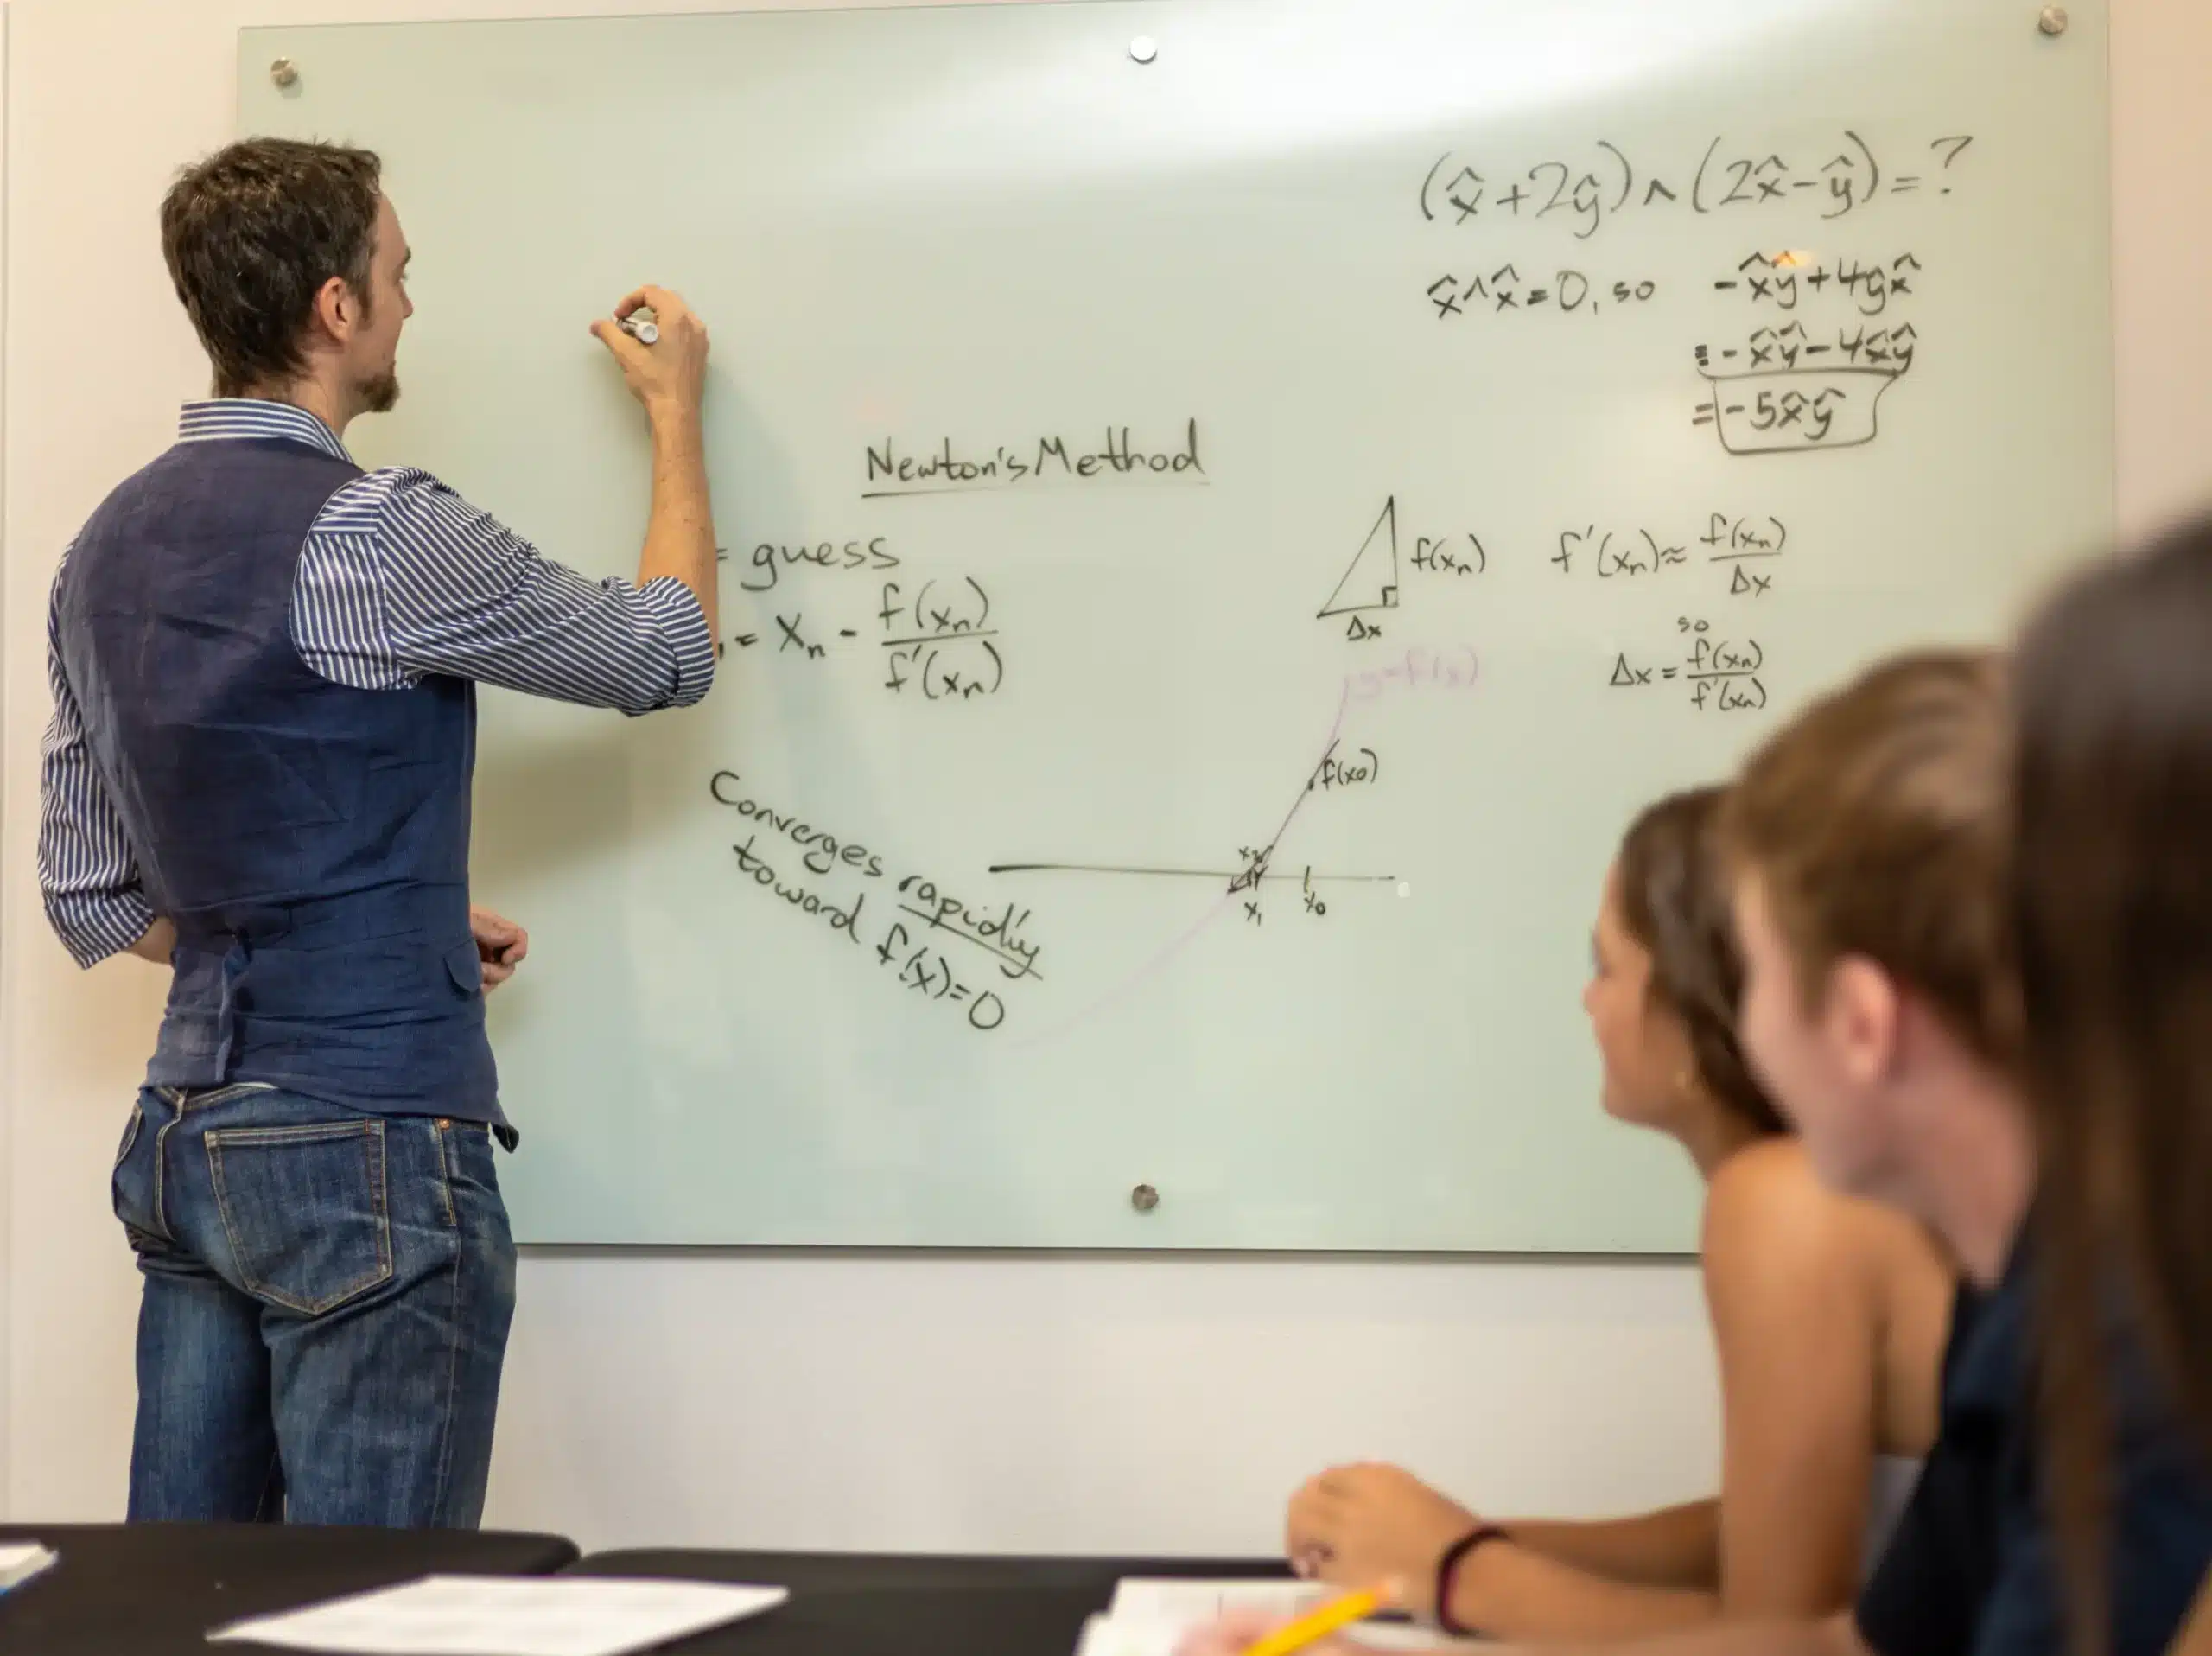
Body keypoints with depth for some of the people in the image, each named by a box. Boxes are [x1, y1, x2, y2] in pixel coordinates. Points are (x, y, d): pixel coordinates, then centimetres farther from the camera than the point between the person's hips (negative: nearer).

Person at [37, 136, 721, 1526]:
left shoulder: (108, 549, 9)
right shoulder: (373, 535, -15)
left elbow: (95, 903, 13)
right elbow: (668, 655, -2)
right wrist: (678, 416, 13)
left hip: (189, 1137, 8)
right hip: (367, 1147, -8)